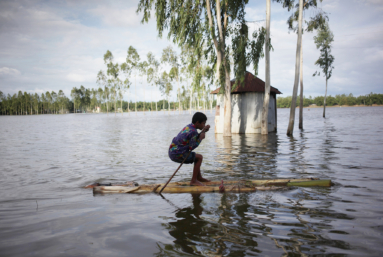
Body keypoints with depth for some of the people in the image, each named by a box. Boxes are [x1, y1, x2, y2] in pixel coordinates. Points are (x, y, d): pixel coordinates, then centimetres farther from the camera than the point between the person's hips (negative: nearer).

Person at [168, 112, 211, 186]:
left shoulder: (188, 127, 9)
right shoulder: (193, 132, -18)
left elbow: (194, 139, 17)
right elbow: (191, 147, -15)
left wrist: (204, 131, 10)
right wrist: (200, 138, -5)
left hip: (172, 151, 10)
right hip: (177, 154, -10)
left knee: (196, 156, 24)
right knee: (199, 157, -6)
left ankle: (199, 177, 34)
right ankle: (193, 181, -2)